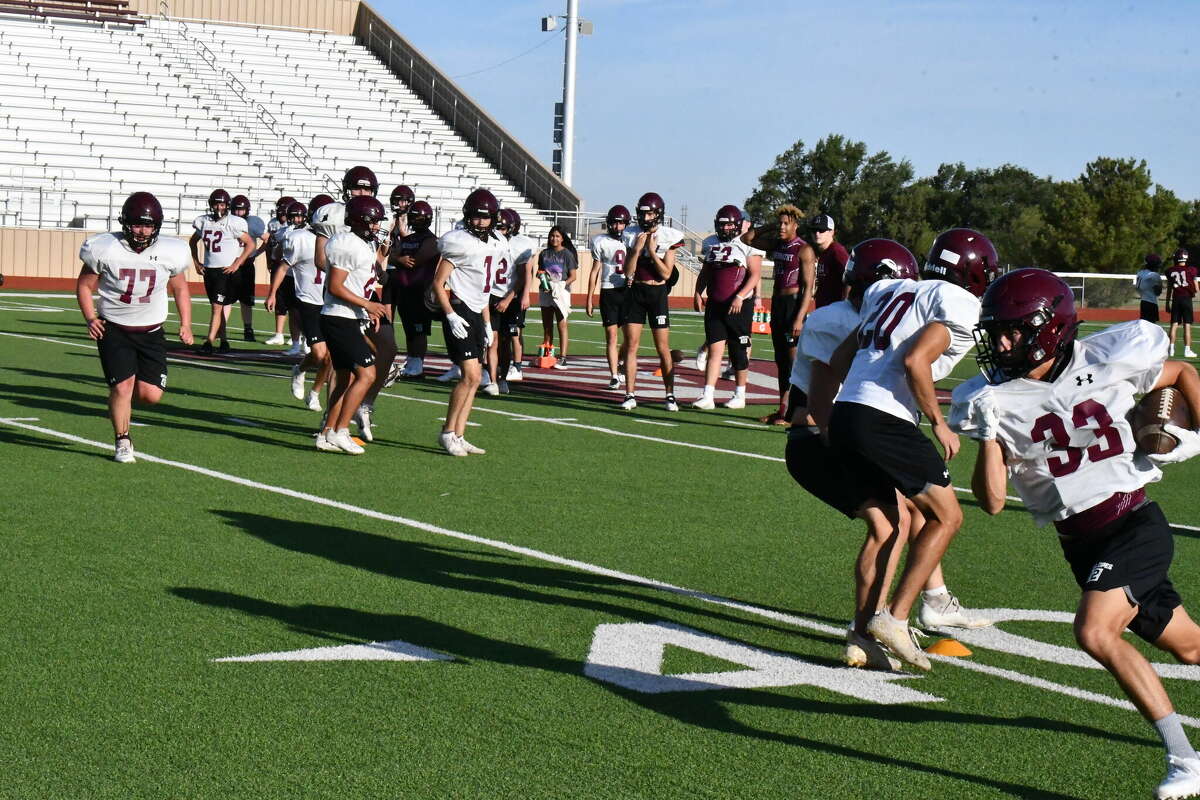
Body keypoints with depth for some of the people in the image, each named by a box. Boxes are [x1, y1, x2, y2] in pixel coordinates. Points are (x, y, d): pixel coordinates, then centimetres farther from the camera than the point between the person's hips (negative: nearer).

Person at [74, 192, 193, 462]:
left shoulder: (170, 252, -7)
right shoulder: (105, 249, -12)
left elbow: (180, 289, 11)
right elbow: (84, 286, 2)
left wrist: (185, 325, 2)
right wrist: (90, 319, -12)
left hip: (151, 332, 2)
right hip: (114, 329, -2)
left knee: (151, 395, -6)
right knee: (122, 385, -11)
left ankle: (120, 401, 30)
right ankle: (122, 443, 11)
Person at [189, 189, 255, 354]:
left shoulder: (234, 223, -10)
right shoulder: (204, 221, 6)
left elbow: (250, 244, -6)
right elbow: (192, 242, 23)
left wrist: (236, 264, -9)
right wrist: (196, 262, 14)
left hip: (226, 271, -5)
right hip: (209, 270, 5)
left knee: (217, 307, -9)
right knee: (218, 306, 11)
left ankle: (209, 342, -9)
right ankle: (223, 339, 20)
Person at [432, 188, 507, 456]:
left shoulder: (495, 245, 12)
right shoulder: (460, 243, -12)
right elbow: (438, 284, -11)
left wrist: (487, 324, 19)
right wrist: (451, 316, -20)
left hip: (477, 314, 8)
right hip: (459, 311, -8)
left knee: (472, 379, 7)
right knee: (471, 375, -15)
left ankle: (458, 437, 11)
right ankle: (448, 432, -4)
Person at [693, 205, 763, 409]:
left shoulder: (748, 245, -6)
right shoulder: (711, 243, 11)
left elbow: (755, 275, -11)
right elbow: (705, 272, 21)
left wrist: (740, 297, -21)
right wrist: (698, 293, 9)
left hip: (740, 306, -4)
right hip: (715, 305, 4)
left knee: (738, 352, 5)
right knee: (715, 349, -2)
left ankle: (740, 395, 16)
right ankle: (707, 396, -7)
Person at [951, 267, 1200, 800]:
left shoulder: (1108, 361, -9)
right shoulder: (994, 399, -6)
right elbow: (992, 501, -8)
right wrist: (989, 433, -19)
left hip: (1134, 521, -3)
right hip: (1080, 544, 3)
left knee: (1094, 632, -24)